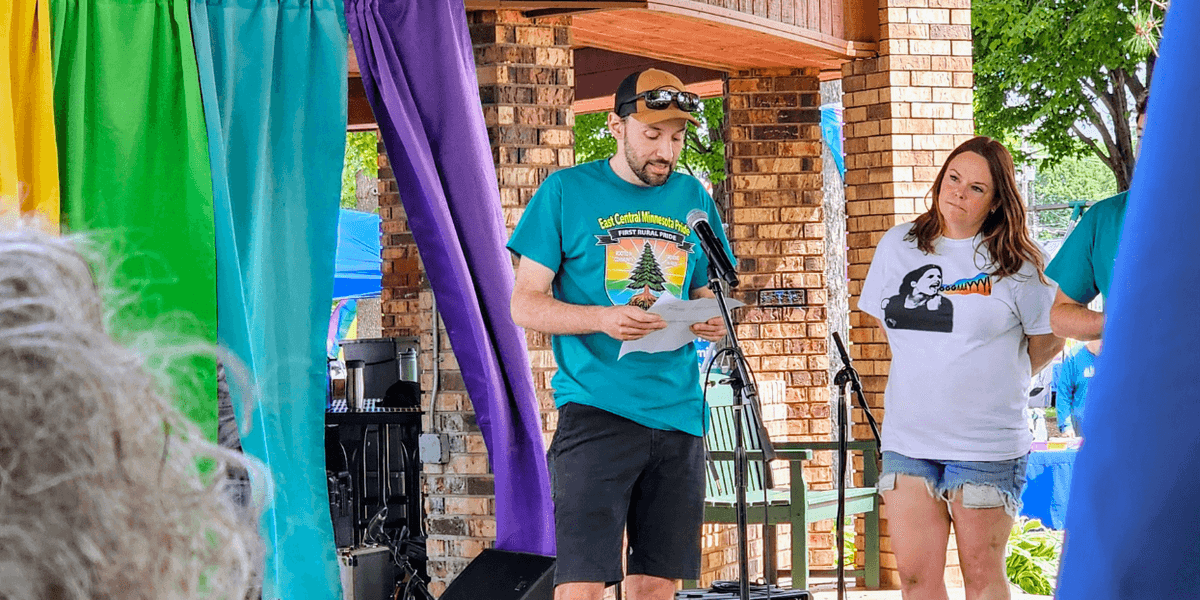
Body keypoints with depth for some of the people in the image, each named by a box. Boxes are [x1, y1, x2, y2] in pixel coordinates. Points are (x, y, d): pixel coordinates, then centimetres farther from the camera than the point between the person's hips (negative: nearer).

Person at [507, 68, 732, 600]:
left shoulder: (693, 199, 14)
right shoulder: (567, 192, 2)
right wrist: (603, 320, -17)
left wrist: (714, 321, -3)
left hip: (678, 412, 4)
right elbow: (525, 305, 0)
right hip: (596, 409, -4)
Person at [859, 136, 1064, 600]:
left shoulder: (1017, 262, -4)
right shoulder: (898, 246, 7)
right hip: (907, 439, 3)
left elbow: (1047, 341, 5)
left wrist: (996, 384, 8)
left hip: (986, 444, -3)